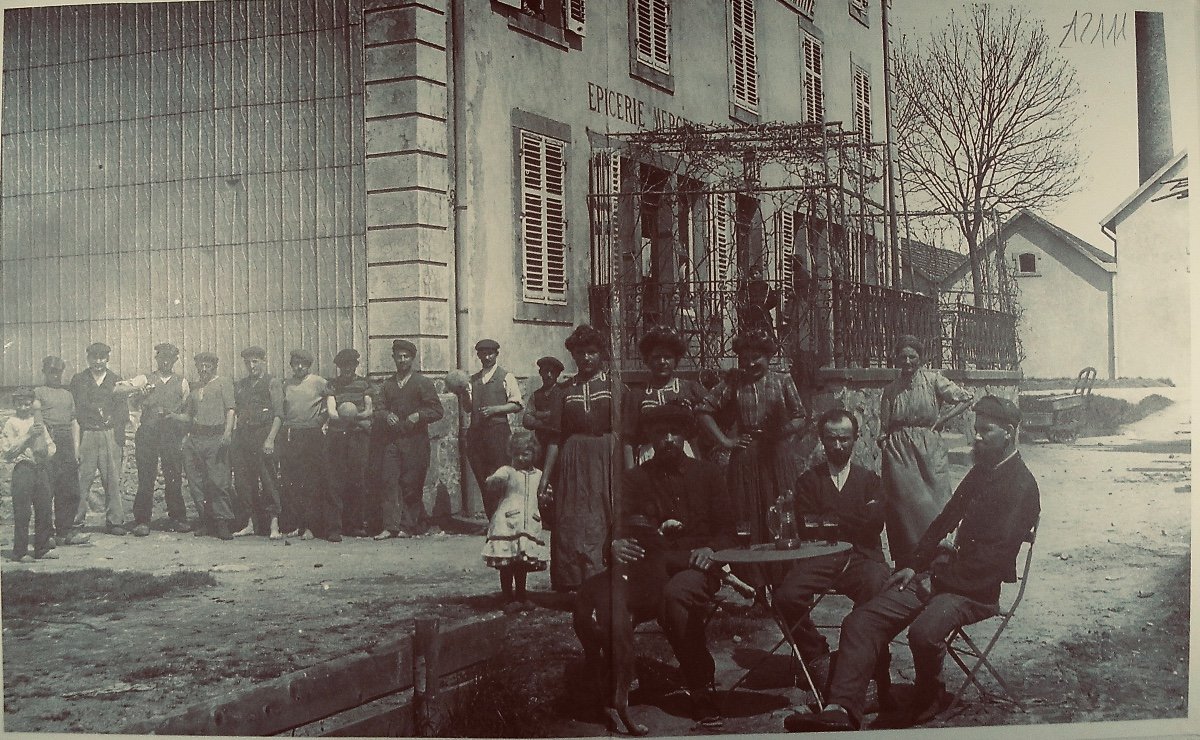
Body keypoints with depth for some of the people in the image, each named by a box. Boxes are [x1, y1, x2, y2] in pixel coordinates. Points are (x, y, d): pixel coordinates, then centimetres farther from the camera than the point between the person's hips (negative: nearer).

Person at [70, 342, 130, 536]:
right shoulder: (78, 380, 10)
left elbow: (122, 411, 10)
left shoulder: (116, 380, 13)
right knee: (82, 479, -6)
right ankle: (76, 520, 1)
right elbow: (77, 407, 6)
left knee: (113, 480, 0)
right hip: (86, 435, -1)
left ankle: (114, 521, 5)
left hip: (111, 434, 1)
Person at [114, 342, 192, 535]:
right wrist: (136, 388, -17)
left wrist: (175, 416, 2)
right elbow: (116, 389, -1)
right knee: (145, 478, -2)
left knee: (174, 478, 0)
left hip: (172, 435, 1)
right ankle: (142, 521, 2)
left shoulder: (181, 382, 13)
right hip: (148, 434, -1)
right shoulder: (146, 379, 9)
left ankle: (177, 519, 9)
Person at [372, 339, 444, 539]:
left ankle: (407, 525, 6)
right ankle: (391, 527, -7)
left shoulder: (423, 383, 5)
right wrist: (386, 416, -10)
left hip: (415, 442, -3)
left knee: (411, 485, -4)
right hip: (392, 440, 3)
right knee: (388, 481, -7)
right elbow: (379, 410, 12)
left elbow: (437, 411, 1)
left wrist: (419, 416, -15)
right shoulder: (387, 384, 18)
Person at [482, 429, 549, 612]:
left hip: (530, 526, 4)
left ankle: (521, 597, 22)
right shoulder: (507, 471, -2)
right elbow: (491, 482, -20)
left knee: (523, 565, 11)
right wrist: (493, 480, -42)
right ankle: (509, 599, 4)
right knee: (506, 565, -4)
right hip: (507, 525, -4)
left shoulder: (538, 475, 13)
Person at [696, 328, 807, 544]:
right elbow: (704, 411, 6)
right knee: (748, 518, 1)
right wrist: (724, 441, 0)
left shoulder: (783, 381, 7)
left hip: (780, 458, 0)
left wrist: (783, 430, -13)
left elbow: (800, 419, 7)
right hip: (745, 460, 0)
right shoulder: (733, 382, 7)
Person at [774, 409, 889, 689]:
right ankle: (817, 656, -5)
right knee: (786, 596, -29)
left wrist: (832, 519, 2)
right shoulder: (808, 480, 19)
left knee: (877, 590, -35)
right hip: (820, 557, 0)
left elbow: (875, 524, 3)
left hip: (861, 557, 0)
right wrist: (855, 519, 1)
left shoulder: (870, 479, 21)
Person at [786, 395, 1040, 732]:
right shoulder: (981, 471, 19)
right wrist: (911, 565, 10)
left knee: (924, 631, -37)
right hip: (943, 575, 8)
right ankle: (841, 711, -26)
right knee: (861, 621, -13)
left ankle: (928, 701, -6)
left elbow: (994, 556, -16)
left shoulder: (1021, 486, -8)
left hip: (978, 590, -8)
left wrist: (937, 577, -13)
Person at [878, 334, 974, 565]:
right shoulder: (891, 389, 10)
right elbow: (885, 426, 15)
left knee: (933, 502, -5)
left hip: (929, 449, -2)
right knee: (904, 503, -2)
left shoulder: (932, 379, 1)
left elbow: (968, 398, 1)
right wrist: (883, 441, -2)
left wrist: (941, 418, -2)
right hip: (899, 450, 2)